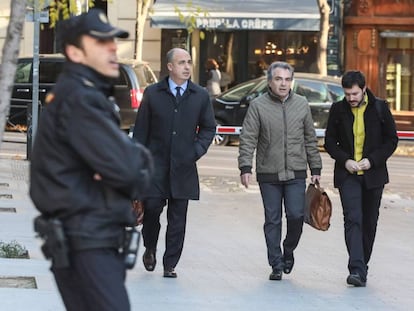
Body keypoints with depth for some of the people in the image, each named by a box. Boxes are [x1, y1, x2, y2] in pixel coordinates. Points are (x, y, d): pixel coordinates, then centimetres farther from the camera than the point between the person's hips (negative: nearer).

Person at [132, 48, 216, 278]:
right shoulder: (153, 93, 3)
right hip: (156, 163, -1)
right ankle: (150, 249, 21)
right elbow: (141, 130, 4)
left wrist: (197, 150, -2)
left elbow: (209, 127, 14)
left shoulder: (201, 96, 7)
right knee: (152, 208, -6)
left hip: (183, 165, 1)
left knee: (178, 218, 2)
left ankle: (170, 264, 9)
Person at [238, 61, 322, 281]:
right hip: (268, 174, -1)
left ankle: (288, 251, 18)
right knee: (272, 220, 3)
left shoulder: (301, 105, 8)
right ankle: (276, 264, 11)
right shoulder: (258, 106, -1)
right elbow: (248, 139, -3)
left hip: (296, 174, 1)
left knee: (296, 215, -8)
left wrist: (315, 169, 12)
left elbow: (310, 140, 13)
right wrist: (245, 167, -13)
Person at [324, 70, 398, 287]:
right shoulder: (338, 110, 1)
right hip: (347, 175, -1)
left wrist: (372, 160, -11)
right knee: (353, 219, -15)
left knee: (369, 222, 9)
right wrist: (345, 160, -10)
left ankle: (362, 266, 23)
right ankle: (357, 270, -24)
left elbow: (391, 140, 2)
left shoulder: (380, 108, -1)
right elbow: (330, 141, 7)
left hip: (373, 174, 1)